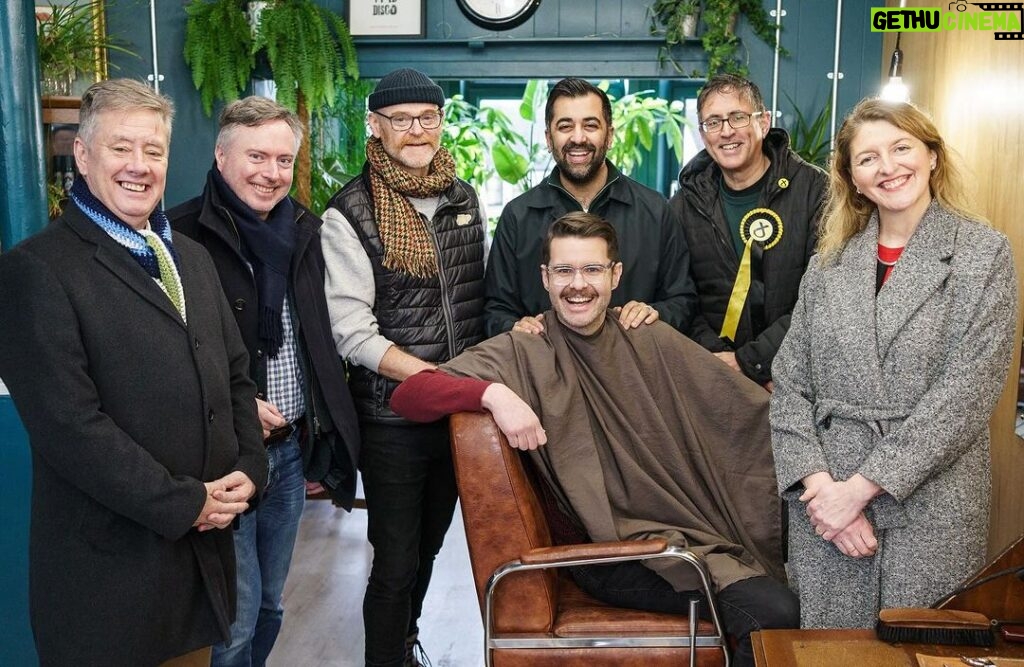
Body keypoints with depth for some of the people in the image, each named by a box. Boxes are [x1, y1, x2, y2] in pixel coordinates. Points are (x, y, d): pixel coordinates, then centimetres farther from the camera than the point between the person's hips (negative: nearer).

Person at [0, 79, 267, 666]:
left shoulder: (191, 257, 13)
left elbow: (236, 374, 14)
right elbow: (68, 423, -18)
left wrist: (248, 470, -2)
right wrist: (183, 503, -16)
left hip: (205, 550, 7)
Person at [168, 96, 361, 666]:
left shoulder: (305, 231, 7)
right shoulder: (186, 235, -13)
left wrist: (323, 445, 14)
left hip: (293, 447, 6)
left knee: (270, 602, 20)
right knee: (239, 611, 4)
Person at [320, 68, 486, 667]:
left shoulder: (463, 198, 6)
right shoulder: (351, 214, -11)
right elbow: (354, 333, -17)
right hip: (392, 417, -5)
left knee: (429, 547, 22)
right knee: (396, 563, 4)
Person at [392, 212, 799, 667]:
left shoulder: (653, 342, 9)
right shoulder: (521, 353, -2)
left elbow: (749, 409, 8)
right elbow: (407, 395, -10)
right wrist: (494, 393, -25)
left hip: (696, 527, 5)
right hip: (612, 550, -5)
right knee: (775, 611, -21)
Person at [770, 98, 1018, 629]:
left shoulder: (984, 254, -2)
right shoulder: (831, 261, 8)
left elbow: (966, 393, -11)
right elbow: (789, 385, 4)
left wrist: (862, 486, -14)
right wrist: (819, 483, -10)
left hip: (930, 508, -2)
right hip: (826, 506, 3)